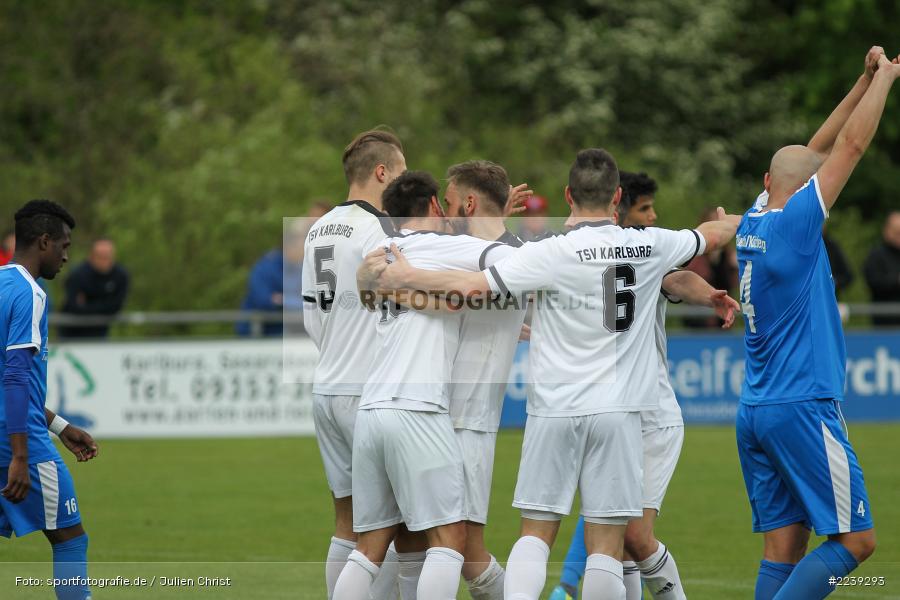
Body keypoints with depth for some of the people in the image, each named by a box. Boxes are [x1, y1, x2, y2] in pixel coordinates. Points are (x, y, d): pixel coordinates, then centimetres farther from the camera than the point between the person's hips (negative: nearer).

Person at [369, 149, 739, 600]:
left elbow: (473, 285, -17)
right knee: (606, 546, 2)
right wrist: (734, 220, 45)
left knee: (536, 532, 7)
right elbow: (713, 235, 22)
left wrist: (406, 277, -2)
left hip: (555, 409, -1)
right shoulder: (650, 246, 1)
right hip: (617, 411, 1)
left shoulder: (551, 254, -11)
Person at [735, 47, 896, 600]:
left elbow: (820, 150, 18)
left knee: (784, 545, 5)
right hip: (803, 408, -8)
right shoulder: (794, 223, -11)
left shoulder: (753, 225, 10)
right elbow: (850, 147, -8)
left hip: (755, 410, 8)